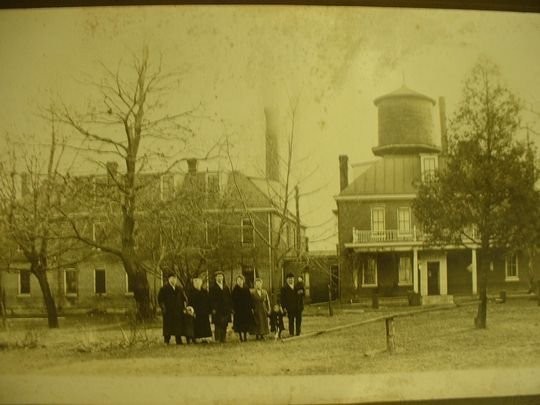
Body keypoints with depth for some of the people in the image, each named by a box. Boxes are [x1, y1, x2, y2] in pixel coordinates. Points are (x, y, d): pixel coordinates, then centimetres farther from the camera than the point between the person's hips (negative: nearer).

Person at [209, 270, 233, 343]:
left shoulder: (226, 287, 16)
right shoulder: (213, 288, 2)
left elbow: (229, 299, 15)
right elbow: (211, 299, -5)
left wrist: (230, 308, 7)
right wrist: (213, 309, -13)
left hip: (226, 310, 4)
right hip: (217, 310, -4)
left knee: (224, 326, 3)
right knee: (218, 325, -7)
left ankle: (223, 339, 8)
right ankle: (217, 339, -5)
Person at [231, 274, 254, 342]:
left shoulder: (246, 288, 4)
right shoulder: (235, 289, -3)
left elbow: (250, 298, 6)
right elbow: (233, 299, -5)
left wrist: (251, 307, 3)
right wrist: (233, 308, -12)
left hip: (246, 308, 2)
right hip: (238, 309, -2)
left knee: (246, 323, 4)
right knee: (239, 324, -1)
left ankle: (245, 337, 13)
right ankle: (241, 337, 5)